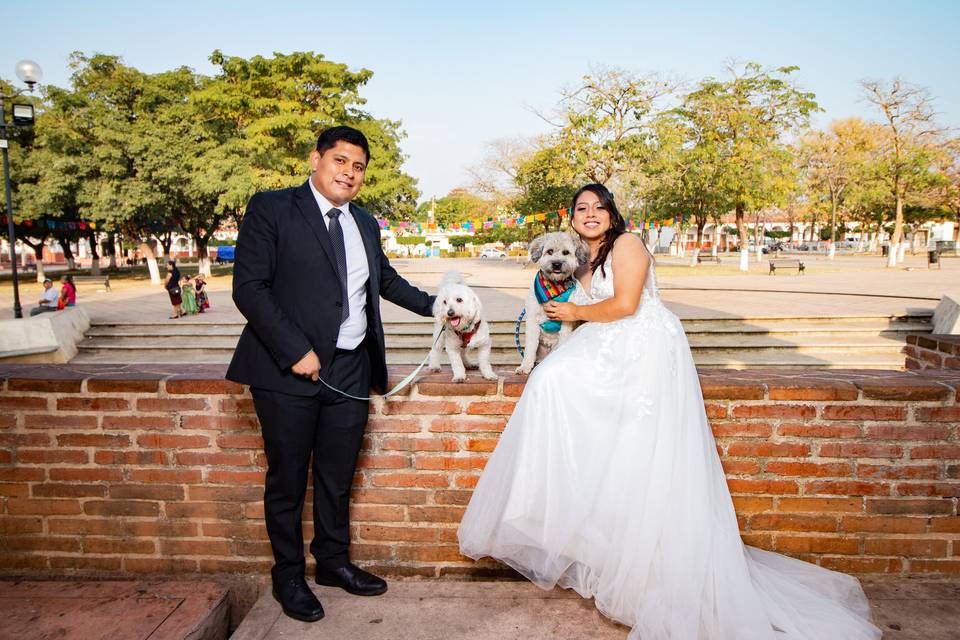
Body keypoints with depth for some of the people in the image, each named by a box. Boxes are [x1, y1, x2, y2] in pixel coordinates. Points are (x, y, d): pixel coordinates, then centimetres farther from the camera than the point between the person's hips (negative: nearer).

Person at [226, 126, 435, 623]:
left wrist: (435, 306, 22)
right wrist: (295, 351, -18)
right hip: (288, 370, -5)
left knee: (337, 476, 16)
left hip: (350, 370, 5)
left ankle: (333, 562, 36)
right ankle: (288, 575, 29)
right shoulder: (271, 208, -5)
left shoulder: (365, 223, 13)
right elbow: (248, 287, -12)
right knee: (287, 479, 9)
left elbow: (386, 279, 28)